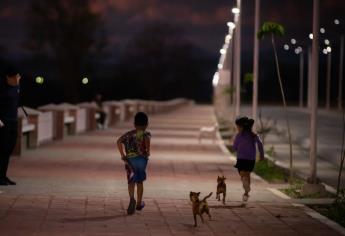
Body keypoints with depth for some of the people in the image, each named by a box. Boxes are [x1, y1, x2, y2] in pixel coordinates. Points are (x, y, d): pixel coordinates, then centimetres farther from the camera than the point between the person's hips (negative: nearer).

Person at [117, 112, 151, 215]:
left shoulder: (129, 134, 16)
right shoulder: (146, 134, 8)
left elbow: (119, 141, 0)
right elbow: (147, 139, -18)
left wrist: (122, 155, 4)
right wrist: (148, 151, -6)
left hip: (130, 159, 1)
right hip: (141, 158, -1)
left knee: (131, 181, -5)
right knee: (140, 181, 17)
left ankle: (132, 198, -34)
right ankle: (139, 203, 29)